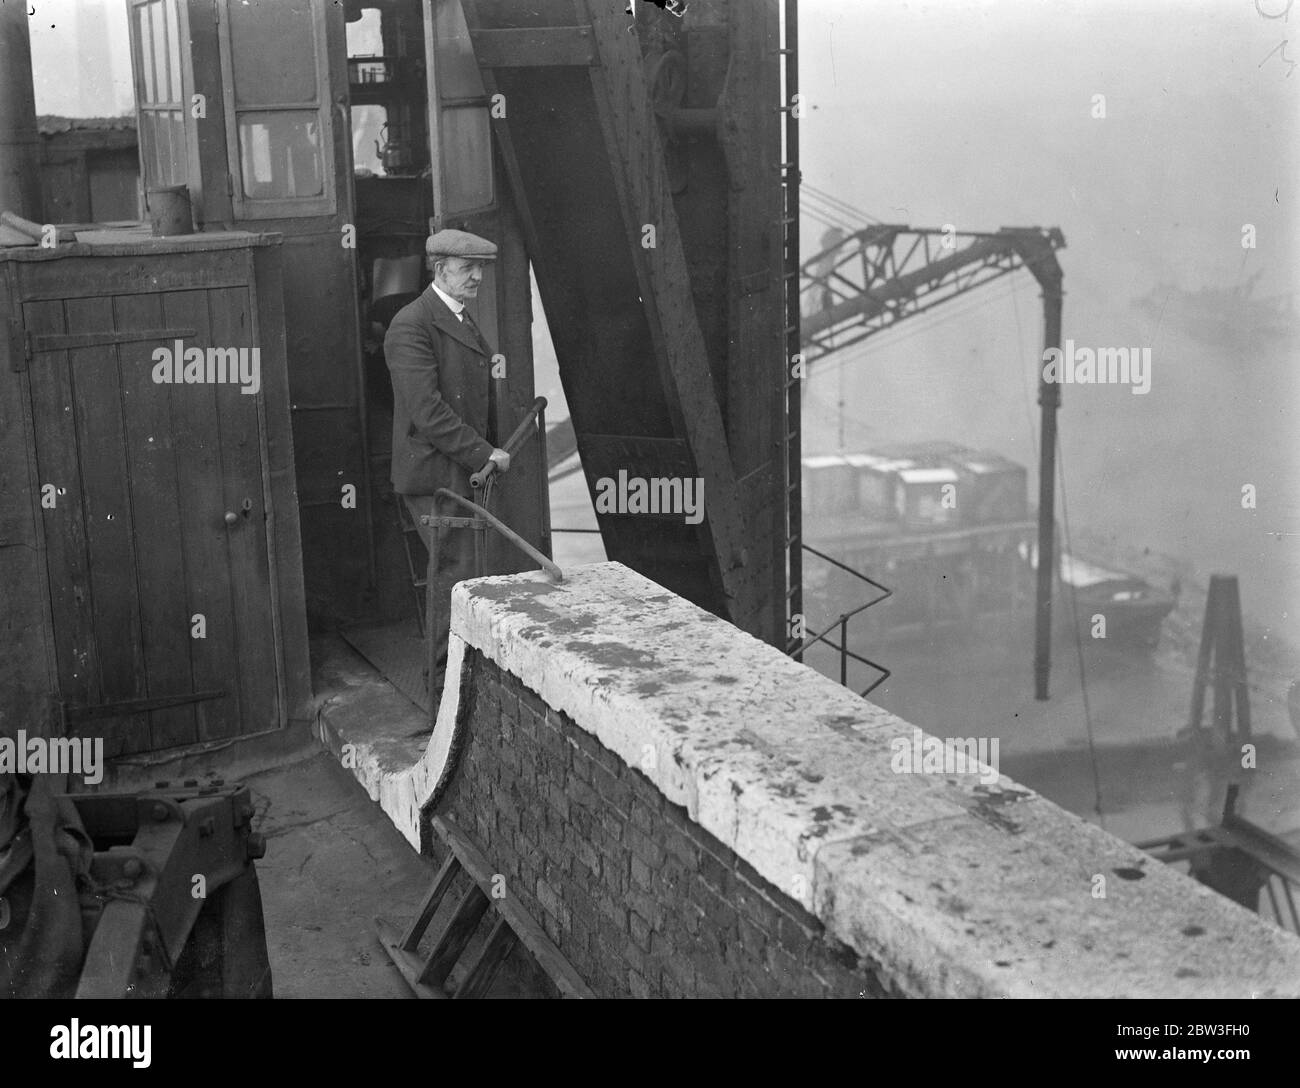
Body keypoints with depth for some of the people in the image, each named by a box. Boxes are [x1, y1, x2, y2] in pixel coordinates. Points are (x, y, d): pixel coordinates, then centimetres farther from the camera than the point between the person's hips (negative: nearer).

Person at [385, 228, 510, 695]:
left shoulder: (462, 319, 16)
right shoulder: (412, 326, -16)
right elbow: (427, 411, -23)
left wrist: (491, 450, 14)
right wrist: (484, 452, -21)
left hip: (464, 468, 9)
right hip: (433, 470, -9)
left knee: (456, 569, 14)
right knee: (458, 571, -7)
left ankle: (452, 668, 25)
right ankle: (446, 680, 3)